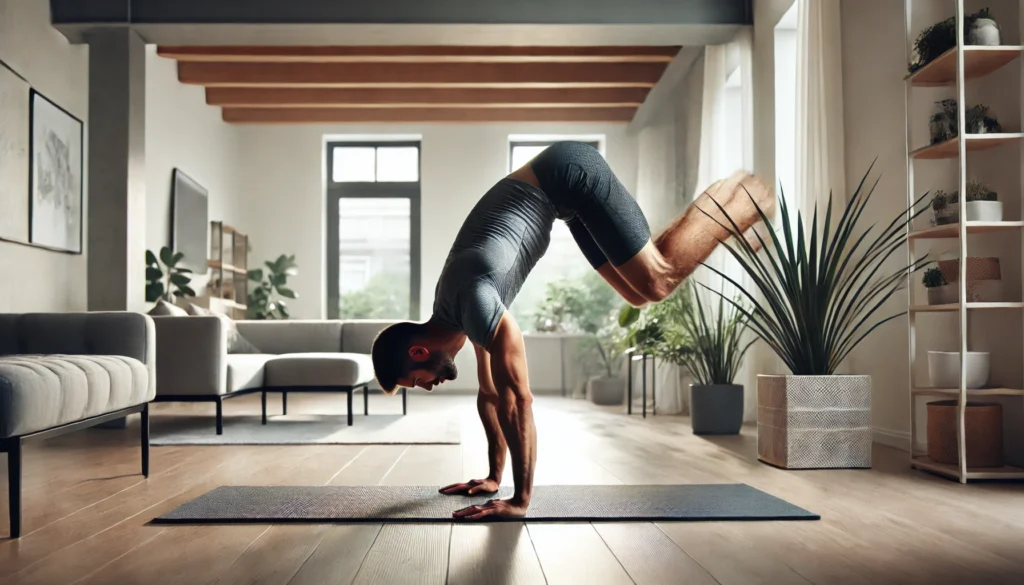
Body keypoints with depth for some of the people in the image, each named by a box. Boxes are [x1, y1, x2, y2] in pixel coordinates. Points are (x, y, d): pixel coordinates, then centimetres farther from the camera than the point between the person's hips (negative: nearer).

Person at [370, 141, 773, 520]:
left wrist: (520, 501, -21)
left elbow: (517, 400, -28)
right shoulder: (450, 314, 2)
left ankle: (743, 200, 13)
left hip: (571, 172, -7)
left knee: (656, 280, -7)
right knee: (638, 294, 10)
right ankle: (723, 196, 25)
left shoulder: (473, 303, -27)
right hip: (556, 186, 7)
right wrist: (494, 478, 16)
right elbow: (491, 393, 12)